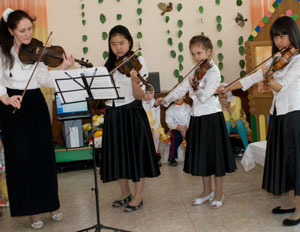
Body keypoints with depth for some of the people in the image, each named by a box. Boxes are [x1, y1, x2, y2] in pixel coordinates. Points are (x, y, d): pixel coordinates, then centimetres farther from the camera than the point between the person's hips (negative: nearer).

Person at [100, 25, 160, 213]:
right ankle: (125, 193, 29)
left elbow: (139, 96, -14)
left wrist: (134, 80, -30)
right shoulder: (109, 65, 10)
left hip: (132, 113, -5)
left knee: (136, 152, 2)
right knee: (118, 154, 12)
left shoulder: (137, 62, -5)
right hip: (112, 114, 5)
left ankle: (138, 197, 15)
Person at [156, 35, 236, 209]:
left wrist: (194, 86, -15)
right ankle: (207, 191, 29)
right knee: (201, 155, 14)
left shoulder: (212, 71, -12)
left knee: (214, 154, 2)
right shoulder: (196, 72, 12)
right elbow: (182, 88, 8)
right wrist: (166, 100, -2)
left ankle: (219, 193, 16)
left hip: (211, 117, -8)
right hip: (197, 118, 8)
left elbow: (204, 96, -23)